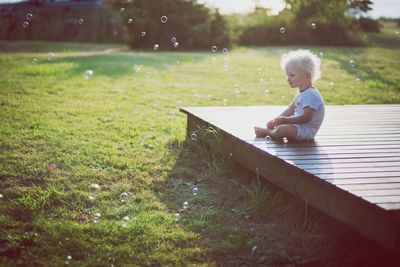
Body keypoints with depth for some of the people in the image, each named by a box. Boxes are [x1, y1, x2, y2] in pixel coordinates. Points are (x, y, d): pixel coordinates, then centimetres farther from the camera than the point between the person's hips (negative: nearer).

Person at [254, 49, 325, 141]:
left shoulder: (311, 94, -23)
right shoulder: (301, 92, 11)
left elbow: (306, 118, -27)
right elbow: (290, 110, 13)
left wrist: (285, 120, -28)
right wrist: (276, 120, 0)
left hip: (306, 130, -11)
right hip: (299, 125, 11)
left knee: (281, 130, -28)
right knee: (273, 123, 22)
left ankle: (267, 132, -1)